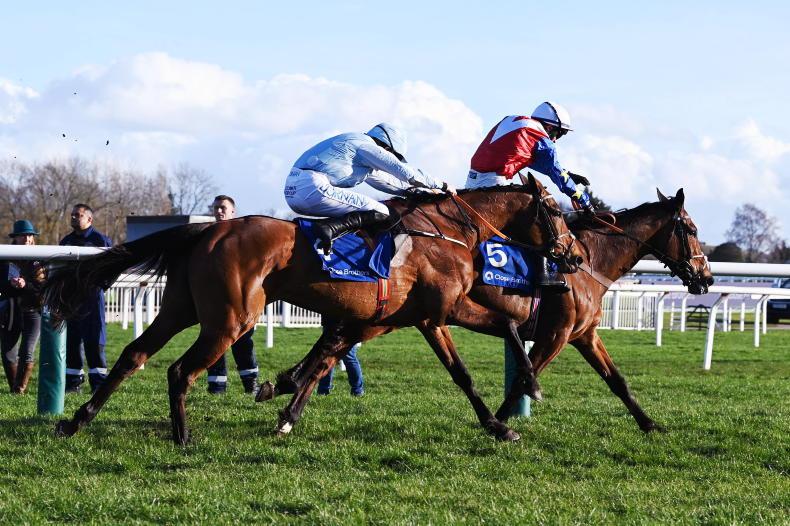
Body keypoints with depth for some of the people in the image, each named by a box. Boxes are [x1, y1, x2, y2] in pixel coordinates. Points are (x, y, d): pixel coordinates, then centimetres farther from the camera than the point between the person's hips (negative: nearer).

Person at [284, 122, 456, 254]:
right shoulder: (366, 146, 0)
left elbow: (386, 181, 39)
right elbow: (406, 172, 0)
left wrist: (414, 189, 41)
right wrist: (442, 186, 11)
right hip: (314, 189, -10)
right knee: (385, 215, -11)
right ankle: (330, 228, -28)